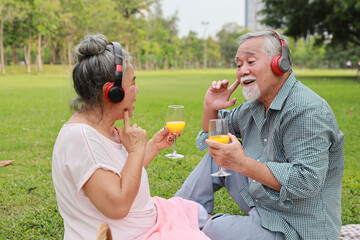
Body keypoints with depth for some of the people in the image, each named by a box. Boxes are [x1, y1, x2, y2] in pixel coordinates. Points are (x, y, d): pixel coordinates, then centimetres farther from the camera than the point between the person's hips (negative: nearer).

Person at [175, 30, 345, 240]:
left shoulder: (307, 112, -23)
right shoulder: (256, 106, 7)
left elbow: (306, 181, -31)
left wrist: (243, 164, -35)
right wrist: (211, 107, -1)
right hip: (261, 204, 9)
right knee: (216, 156, 7)